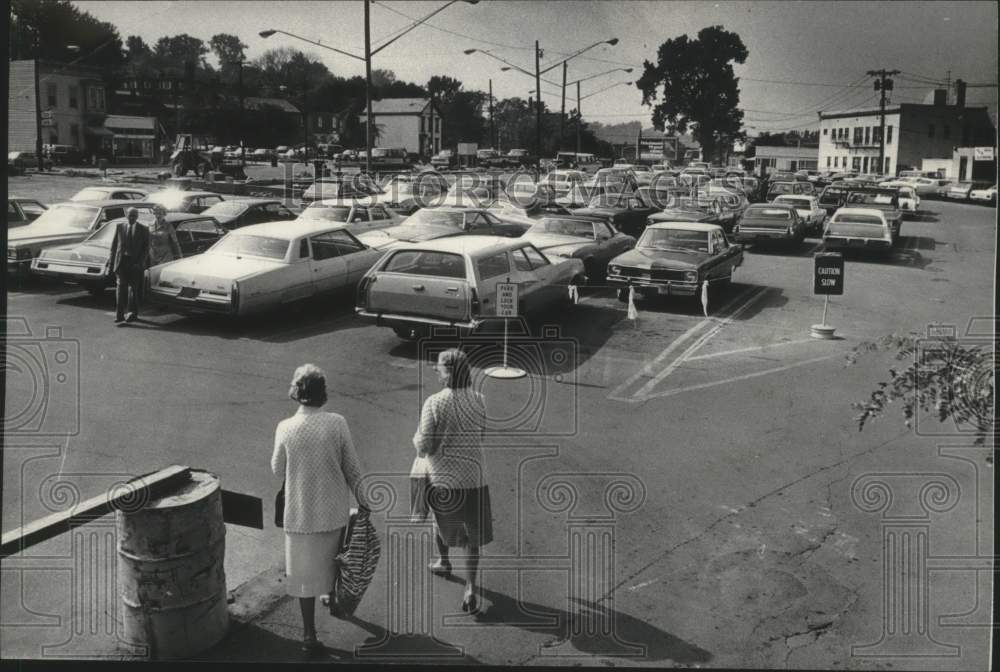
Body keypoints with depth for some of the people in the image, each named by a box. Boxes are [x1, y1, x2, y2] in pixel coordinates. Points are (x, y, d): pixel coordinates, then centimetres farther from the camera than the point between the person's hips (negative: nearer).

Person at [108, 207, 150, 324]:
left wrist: (140, 263, -10)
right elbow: (114, 245, 9)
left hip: (136, 262, 0)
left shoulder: (143, 230, 2)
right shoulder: (119, 226, 6)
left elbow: (146, 248, 0)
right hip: (122, 260, 1)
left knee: (133, 288, 7)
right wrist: (112, 261, 3)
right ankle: (119, 314, -12)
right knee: (121, 286, -9)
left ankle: (133, 313, 17)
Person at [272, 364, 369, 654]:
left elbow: (277, 470, 0)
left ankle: (309, 634, 14)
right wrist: (363, 500, 6)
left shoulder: (285, 428, -15)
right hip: (334, 510, 1)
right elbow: (352, 468, -7)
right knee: (331, 560, 27)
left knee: (305, 572, 11)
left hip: (300, 513, -1)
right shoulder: (337, 423, -14)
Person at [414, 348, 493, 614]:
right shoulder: (479, 400, -6)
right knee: (473, 535, 13)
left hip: (442, 479, -1)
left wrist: (417, 438, 6)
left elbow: (424, 448, -14)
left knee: (441, 519, 28)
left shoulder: (434, 404, -17)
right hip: (473, 479, 1)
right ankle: (471, 588, 5)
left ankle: (444, 562, 49)